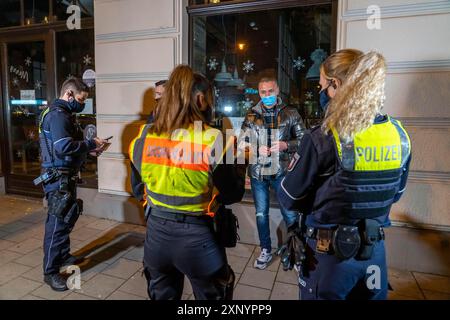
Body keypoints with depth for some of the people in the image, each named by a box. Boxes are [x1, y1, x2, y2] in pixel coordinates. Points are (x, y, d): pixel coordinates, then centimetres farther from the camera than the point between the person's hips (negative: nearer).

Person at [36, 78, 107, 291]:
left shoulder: (62, 114, 16)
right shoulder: (57, 115, -17)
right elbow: (63, 146, -29)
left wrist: (89, 150, 5)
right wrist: (91, 144, -18)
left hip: (65, 176, 11)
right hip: (57, 178, -11)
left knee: (69, 217, 20)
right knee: (58, 222, -3)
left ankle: (63, 256, 37)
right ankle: (50, 271, 9)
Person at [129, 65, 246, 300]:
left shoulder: (145, 136, -6)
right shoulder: (211, 140, -19)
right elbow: (233, 194, -11)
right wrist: (240, 165, 4)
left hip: (156, 232, 4)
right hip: (196, 236, -4)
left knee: (162, 295, 29)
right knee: (211, 295, 23)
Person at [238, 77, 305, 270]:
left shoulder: (291, 114, 0)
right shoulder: (251, 116, 4)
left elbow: (304, 140, 1)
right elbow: (241, 143, 5)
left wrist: (286, 145, -16)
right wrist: (257, 149, -13)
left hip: (281, 171, -2)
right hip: (258, 172, 2)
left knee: (290, 214, 5)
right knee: (261, 214, 14)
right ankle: (265, 250, 33)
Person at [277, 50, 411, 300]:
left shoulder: (322, 139, -23)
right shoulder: (399, 135, -6)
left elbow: (288, 198, -12)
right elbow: (395, 194, 9)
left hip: (328, 253, -4)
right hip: (375, 252, 5)